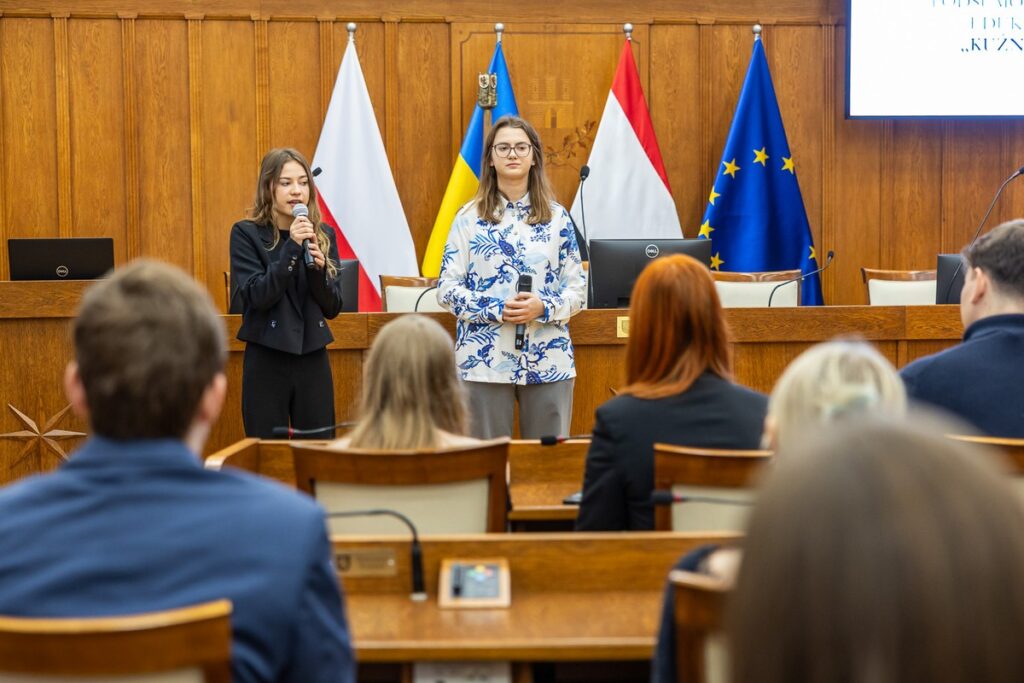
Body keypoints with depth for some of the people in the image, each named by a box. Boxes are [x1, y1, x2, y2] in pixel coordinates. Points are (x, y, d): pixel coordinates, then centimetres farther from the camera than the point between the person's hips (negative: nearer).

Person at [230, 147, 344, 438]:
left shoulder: (323, 235, 6)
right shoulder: (246, 234, -4)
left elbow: (333, 308, 4)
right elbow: (255, 297, -15)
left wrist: (318, 267, -14)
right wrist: (292, 247, -21)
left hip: (313, 360, 3)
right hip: (266, 362, -3)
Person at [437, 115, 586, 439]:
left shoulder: (557, 217, 7)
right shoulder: (469, 218, 2)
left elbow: (576, 287, 6)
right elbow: (447, 288, -1)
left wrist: (543, 308, -14)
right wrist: (497, 310, -15)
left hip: (548, 361, 1)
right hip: (484, 361, -1)